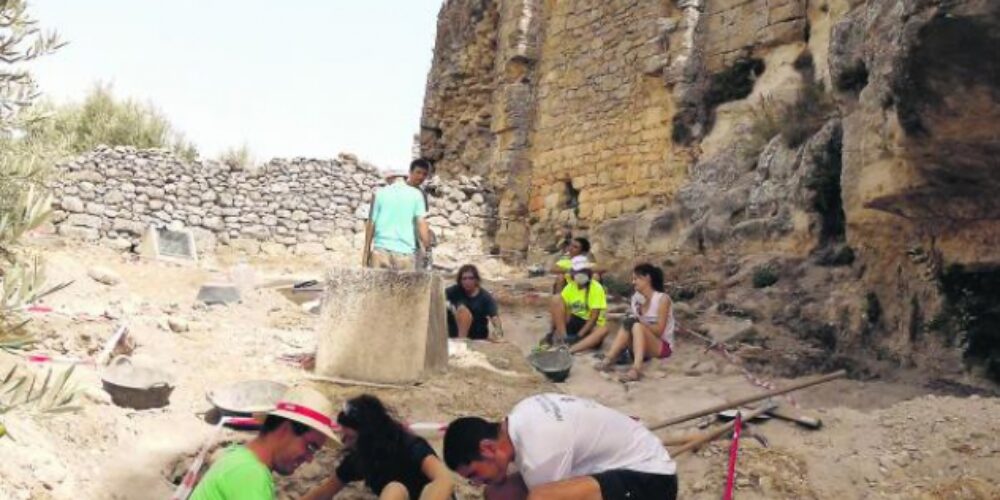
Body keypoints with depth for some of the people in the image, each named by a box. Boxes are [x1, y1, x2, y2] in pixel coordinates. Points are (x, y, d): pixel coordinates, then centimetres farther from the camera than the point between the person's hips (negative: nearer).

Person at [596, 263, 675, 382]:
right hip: (642, 346, 5)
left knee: (636, 325, -32)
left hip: (662, 347, -5)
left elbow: (659, 330, -14)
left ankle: (636, 368, -52)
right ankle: (609, 359, -38)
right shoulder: (636, 298, 9)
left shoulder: (662, 298, -8)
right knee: (628, 323, -23)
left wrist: (640, 323, -18)